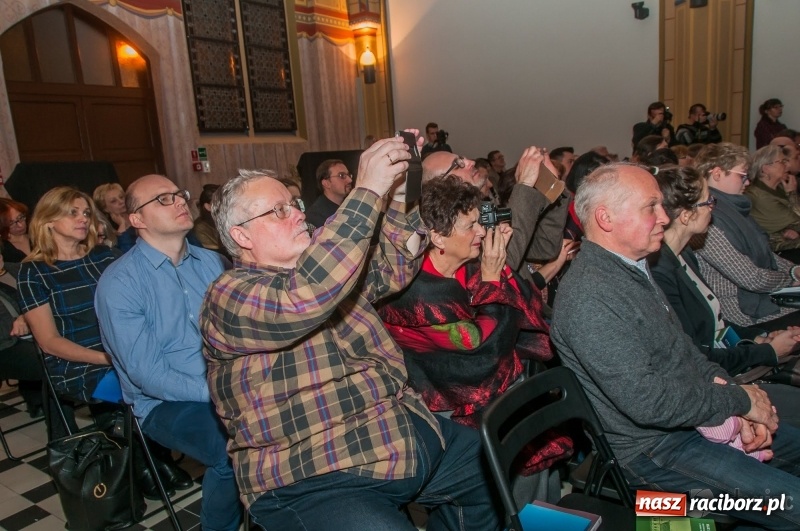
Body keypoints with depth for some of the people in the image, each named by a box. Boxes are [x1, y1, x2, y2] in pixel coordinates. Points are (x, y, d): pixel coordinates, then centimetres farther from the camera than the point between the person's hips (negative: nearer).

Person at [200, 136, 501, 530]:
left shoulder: (324, 268, 13)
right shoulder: (228, 295, -14)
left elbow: (391, 268, 11)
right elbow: (304, 298, -32)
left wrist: (399, 191, -3)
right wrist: (368, 190, -28)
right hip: (313, 480, -8)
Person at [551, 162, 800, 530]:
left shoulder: (634, 268, 6)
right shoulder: (590, 297, -27)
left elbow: (681, 347, 12)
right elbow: (647, 401, -28)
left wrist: (731, 396, -4)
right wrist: (740, 400, -15)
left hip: (691, 417, 10)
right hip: (652, 450, -9)